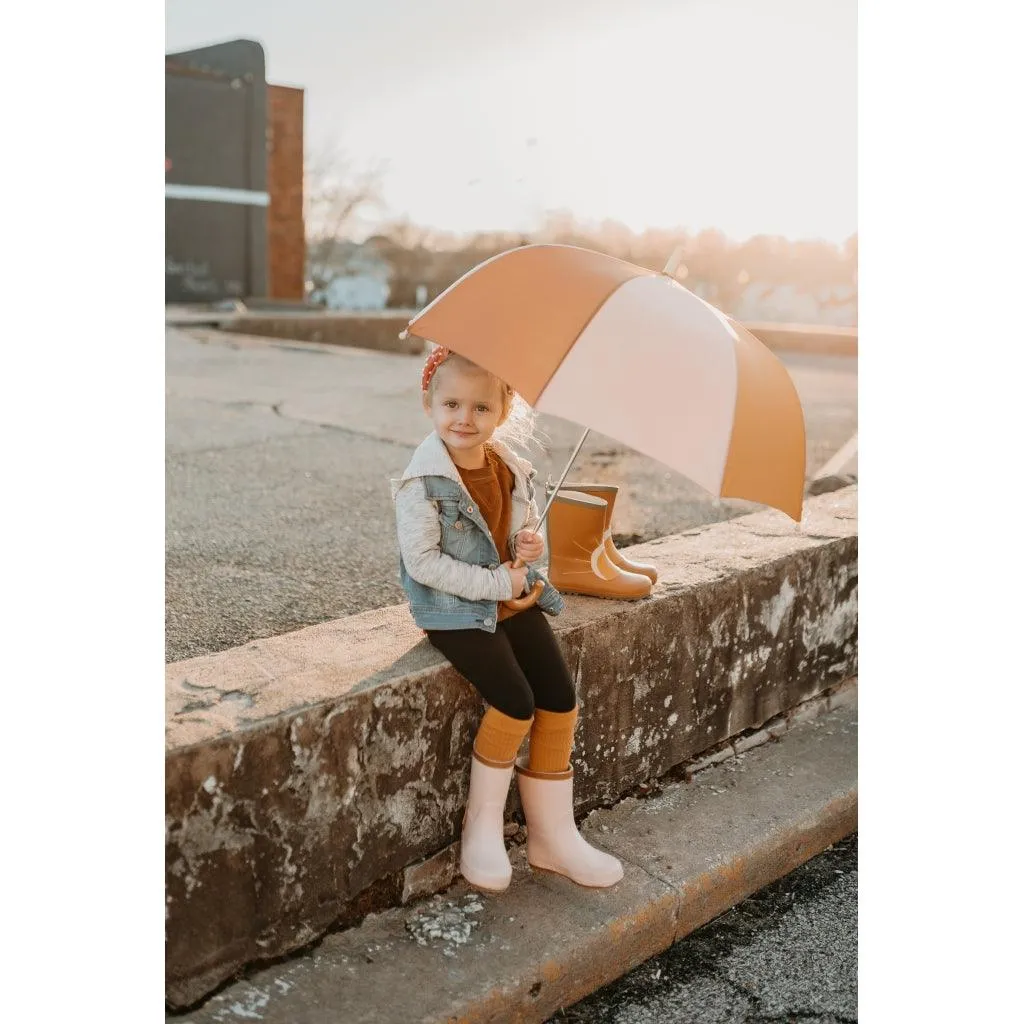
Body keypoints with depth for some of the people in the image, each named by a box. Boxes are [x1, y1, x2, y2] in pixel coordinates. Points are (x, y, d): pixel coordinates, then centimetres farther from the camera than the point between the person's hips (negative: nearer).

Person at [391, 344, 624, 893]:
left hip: (515, 598, 7)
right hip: (455, 611, -6)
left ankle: (553, 834, 11)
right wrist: (496, 583, -19)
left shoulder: (512, 467, 4)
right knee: (515, 700, -20)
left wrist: (531, 541, -5)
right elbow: (422, 561, -18)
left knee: (560, 698, -3)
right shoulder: (423, 482, -15)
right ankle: (482, 824, 3)